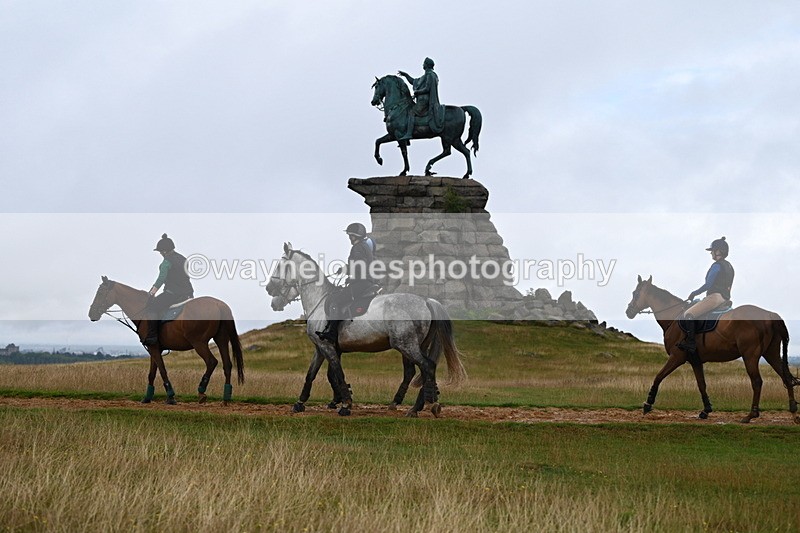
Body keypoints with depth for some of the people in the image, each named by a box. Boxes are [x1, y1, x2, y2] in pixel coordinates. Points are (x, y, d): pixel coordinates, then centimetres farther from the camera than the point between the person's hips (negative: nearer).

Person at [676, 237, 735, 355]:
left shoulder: (717, 265, -11)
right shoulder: (729, 266, 19)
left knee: (688, 314, -14)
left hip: (715, 296, -11)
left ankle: (691, 343, -20)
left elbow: (708, 285, -15)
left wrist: (694, 293, -3)